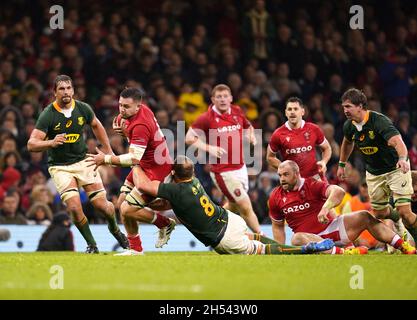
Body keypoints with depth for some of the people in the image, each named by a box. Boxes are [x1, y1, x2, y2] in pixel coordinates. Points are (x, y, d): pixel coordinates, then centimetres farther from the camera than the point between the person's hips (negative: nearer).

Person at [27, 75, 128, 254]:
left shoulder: (83, 109, -5)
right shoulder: (48, 115, -17)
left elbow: (96, 126, 17)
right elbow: (31, 144, -21)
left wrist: (108, 151, 17)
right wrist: (51, 143, -40)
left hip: (83, 161, 3)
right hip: (59, 167, -3)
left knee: (102, 205, -4)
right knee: (74, 207, -20)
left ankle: (115, 230, 30)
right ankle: (92, 245, 2)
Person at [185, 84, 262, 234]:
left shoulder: (237, 112, 5)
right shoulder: (207, 118, -12)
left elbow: (248, 126, 25)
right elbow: (189, 138, -9)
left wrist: (252, 136, 2)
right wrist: (209, 148, -22)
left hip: (240, 167, 7)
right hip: (223, 171, -7)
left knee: (234, 205, 20)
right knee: (246, 207, -5)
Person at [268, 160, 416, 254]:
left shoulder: (312, 185, -4)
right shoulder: (276, 197, 3)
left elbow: (338, 191, -22)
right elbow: (278, 226, 15)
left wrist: (325, 208, -40)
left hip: (331, 227, 1)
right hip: (310, 238, -1)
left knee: (365, 217, -14)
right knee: (297, 239, -37)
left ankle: (404, 246, -16)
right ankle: (342, 253, -53)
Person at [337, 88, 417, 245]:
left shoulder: (379, 121, -28)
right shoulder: (349, 126, -7)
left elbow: (397, 141, -42)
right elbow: (347, 142, 18)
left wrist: (402, 159, -60)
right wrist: (341, 164, 23)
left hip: (396, 169, -6)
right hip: (373, 173, 6)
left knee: (404, 212, -15)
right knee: (380, 213, 7)